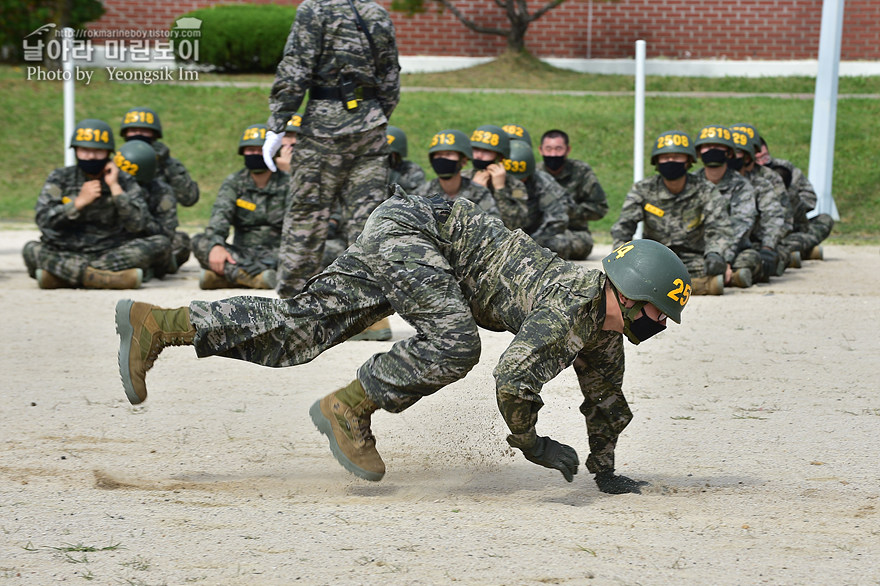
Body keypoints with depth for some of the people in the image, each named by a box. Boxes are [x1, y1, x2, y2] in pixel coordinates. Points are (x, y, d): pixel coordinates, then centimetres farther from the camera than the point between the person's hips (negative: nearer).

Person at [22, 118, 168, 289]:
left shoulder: (124, 182, 5)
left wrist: (115, 187, -11)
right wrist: (80, 201, -14)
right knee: (32, 250, -30)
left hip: (113, 253, 1)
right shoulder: (61, 178, 6)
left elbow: (137, 224, -10)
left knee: (161, 244, -24)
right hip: (66, 254, -1)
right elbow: (43, 219, -7)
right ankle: (112, 278, -39)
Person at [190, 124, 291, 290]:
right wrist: (216, 245, -31)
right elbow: (220, 215, -10)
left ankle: (226, 274, -44)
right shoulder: (234, 183, 7)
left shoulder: (286, 184, 2)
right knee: (200, 242, -22)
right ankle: (256, 276, -43)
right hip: (241, 253, 2)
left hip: (275, 253, -2)